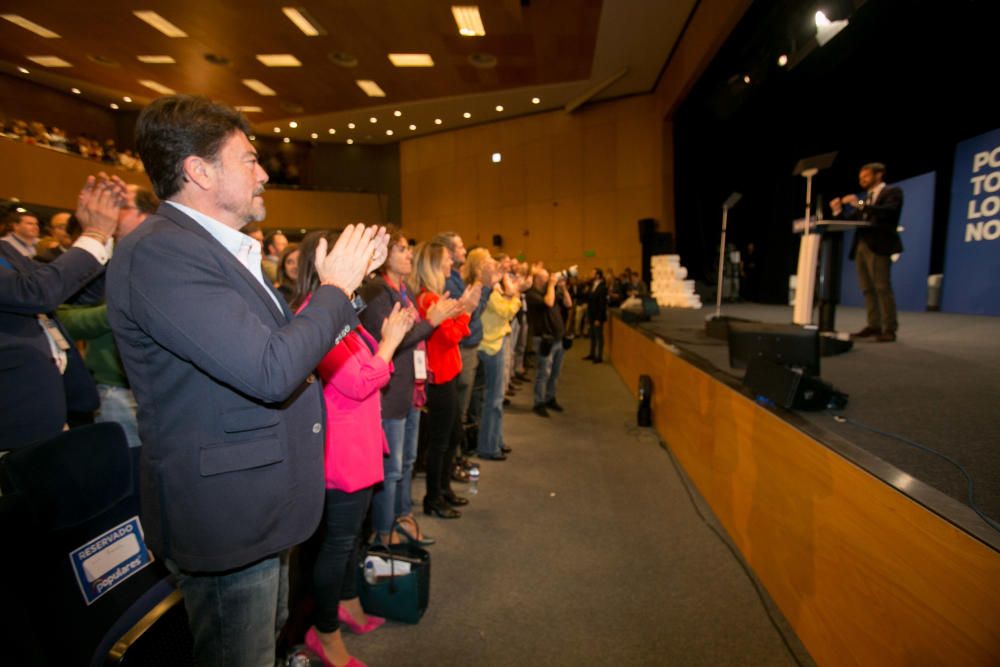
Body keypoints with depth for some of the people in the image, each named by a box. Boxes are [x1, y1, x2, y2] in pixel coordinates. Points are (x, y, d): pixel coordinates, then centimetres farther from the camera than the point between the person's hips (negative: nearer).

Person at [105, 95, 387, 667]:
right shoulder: (158, 253, -24)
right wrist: (336, 287, -18)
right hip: (226, 516, -9)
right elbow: (272, 371, -33)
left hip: (260, 505, 10)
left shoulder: (223, 251, 9)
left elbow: (284, 339, 12)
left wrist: (351, 277, 6)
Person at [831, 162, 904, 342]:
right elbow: (851, 221, 16)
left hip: (878, 246, -7)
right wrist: (838, 211, -1)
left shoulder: (892, 192, 4)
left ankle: (889, 329, -5)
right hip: (861, 246, 7)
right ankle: (874, 326, 10)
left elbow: (888, 212, -15)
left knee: (882, 288, -8)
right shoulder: (866, 197, 23)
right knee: (868, 289, 6)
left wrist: (860, 204, -20)